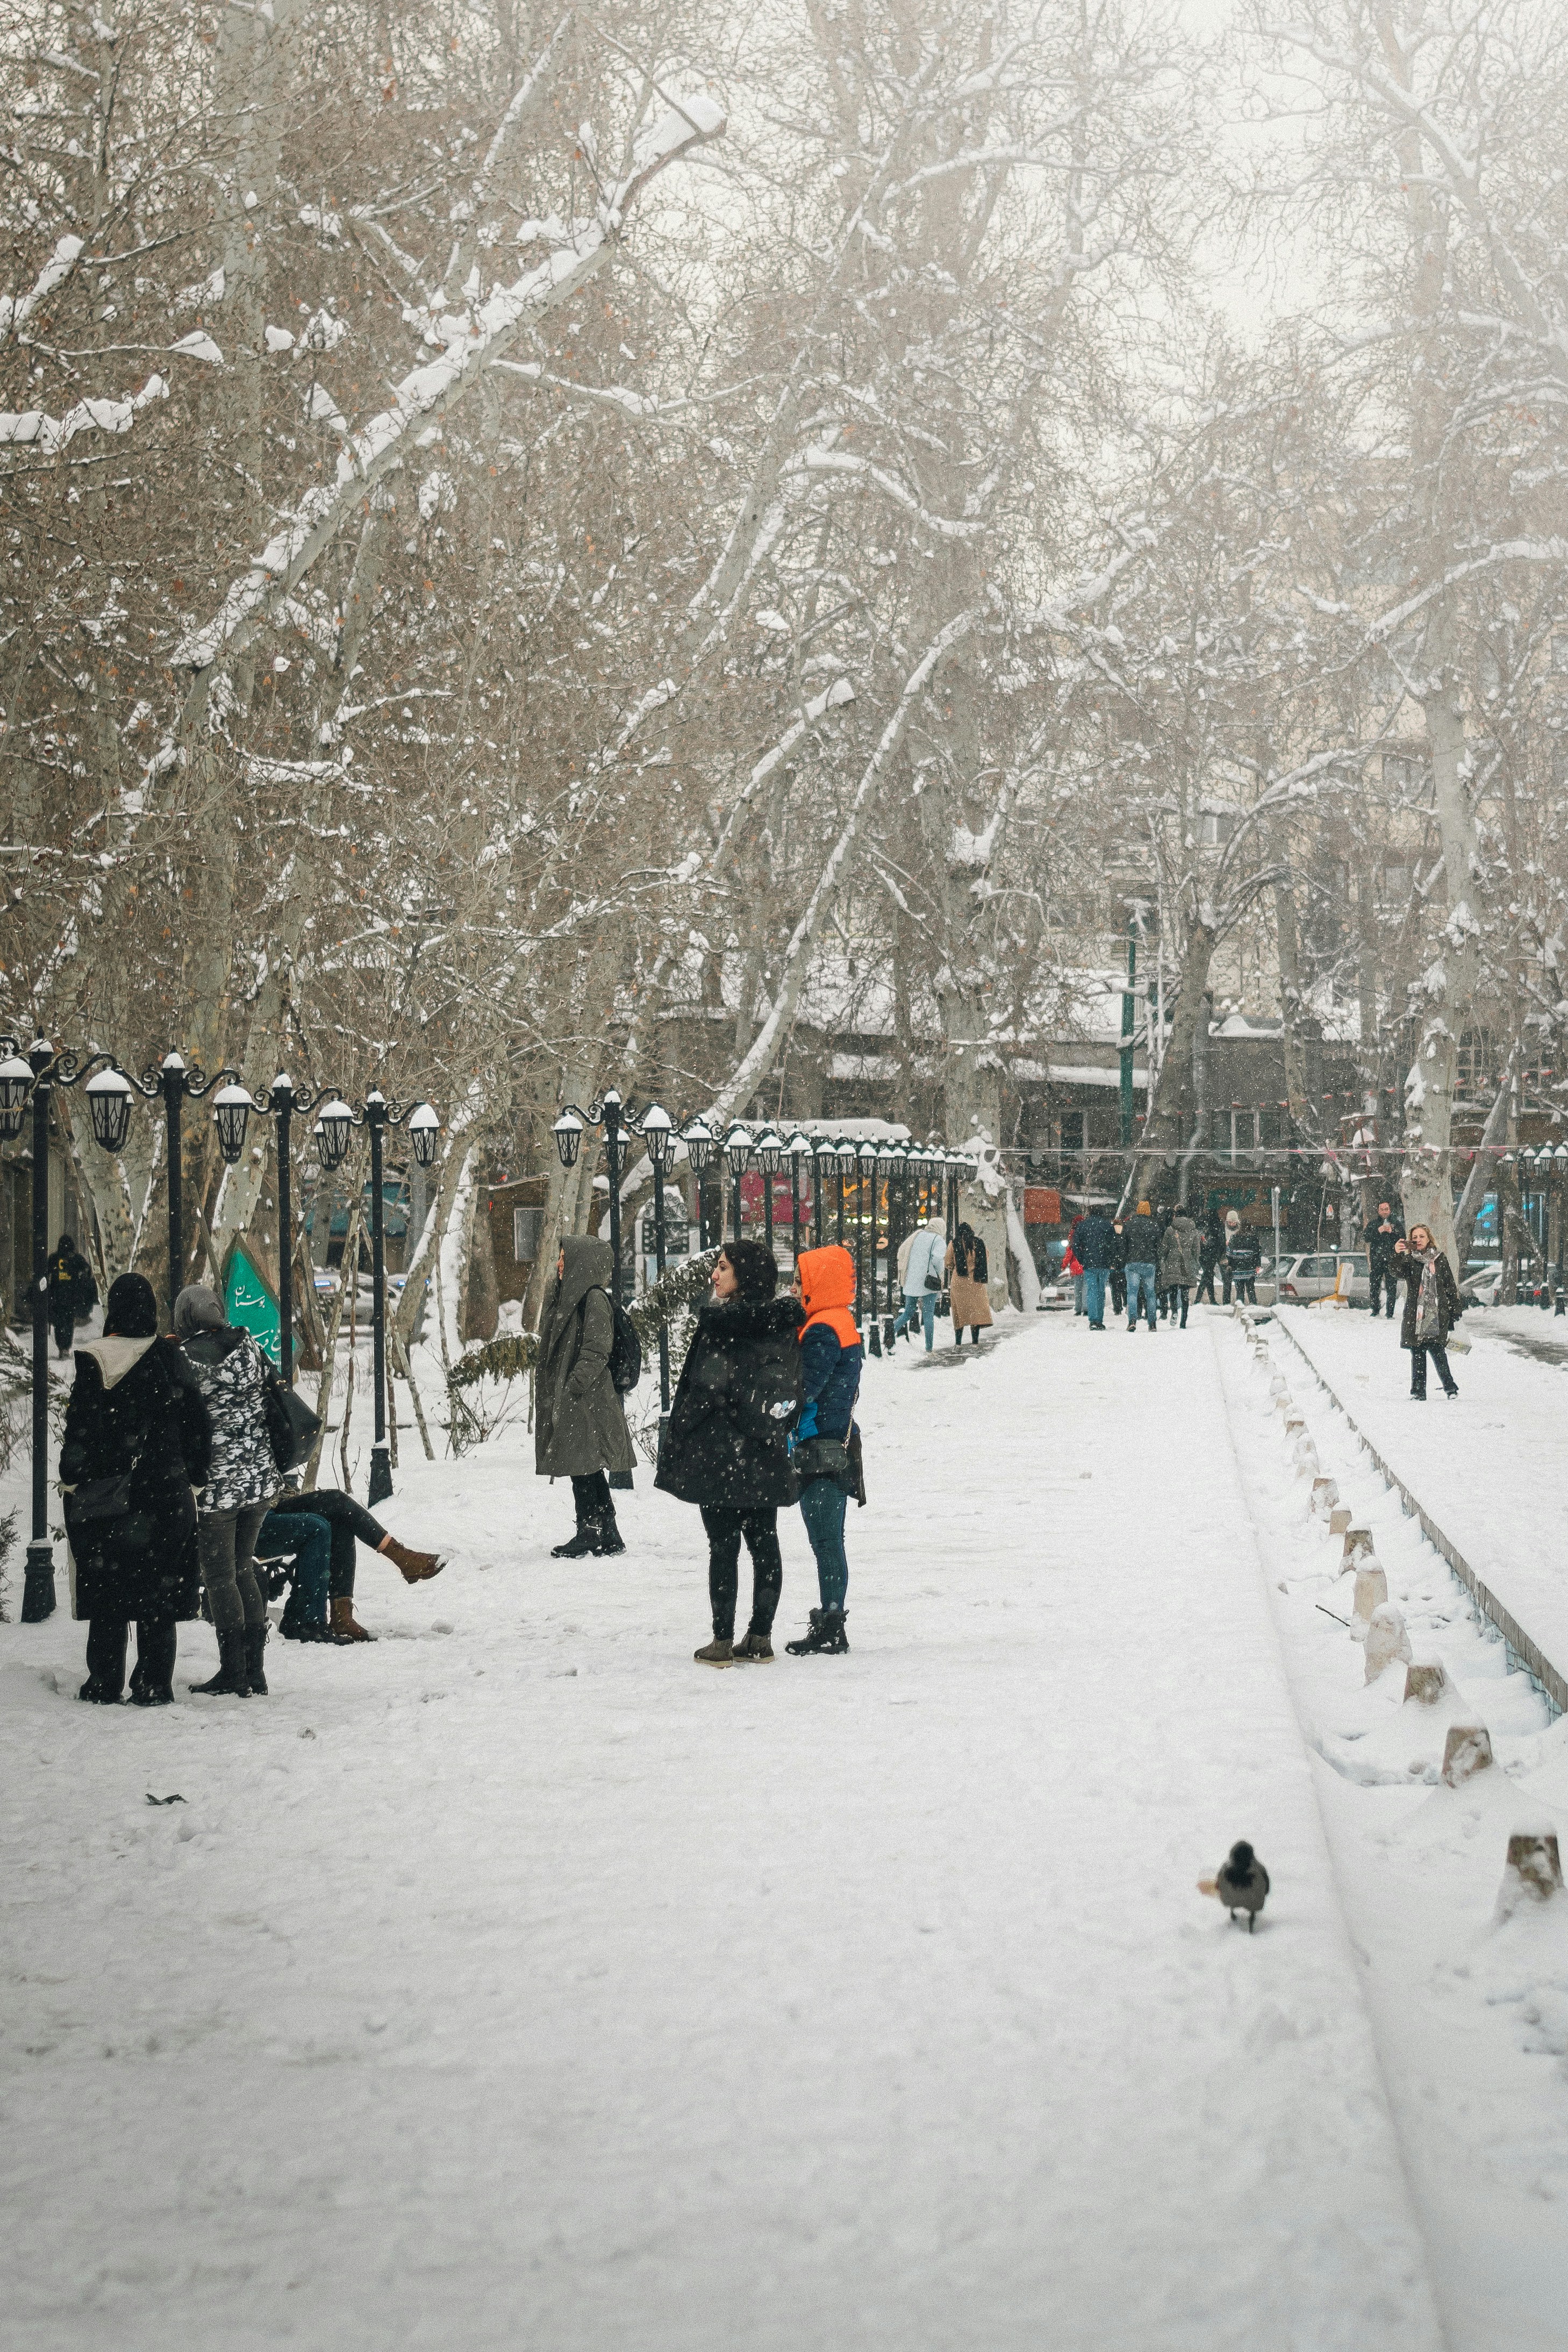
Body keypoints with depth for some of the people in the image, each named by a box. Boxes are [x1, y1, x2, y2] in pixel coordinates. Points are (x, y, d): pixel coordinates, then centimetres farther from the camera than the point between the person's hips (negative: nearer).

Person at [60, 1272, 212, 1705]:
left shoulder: (92, 1361, -9)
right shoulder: (171, 1358, -2)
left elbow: (80, 1427, -8)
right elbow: (197, 1424, 1)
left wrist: (72, 1478, 2)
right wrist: (196, 1476, 11)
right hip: (164, 1491, 2)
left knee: (107, 1588, 7)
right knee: (158, 1590, 6)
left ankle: (105, 1685, 9)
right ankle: (154, 1686, 5)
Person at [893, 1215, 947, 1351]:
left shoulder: (917, 1236, 12)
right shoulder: (938, 1240, -3)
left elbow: (902, 1251, 10)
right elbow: (937, 1258, -19)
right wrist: (939, 1273, -1)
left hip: (911, 1282, 5)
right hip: (927, 1283, -5)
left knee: (908, 1313, 18)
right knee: (928, 1316, 1)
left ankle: (892, 1331, -3)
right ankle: (929, 1349, 1)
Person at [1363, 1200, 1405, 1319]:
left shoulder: (1396, 1224, 9)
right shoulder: (1373, 1224, 11)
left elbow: (1403, 1239, -1)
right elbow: (1365, 1237, -3)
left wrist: (1392, 1232, -16)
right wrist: (1378, 1231, -16)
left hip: (1391, 1261, -1)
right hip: (1376, 1261, 1)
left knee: (1391, 1289, -4)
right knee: (1374, 1287, 3)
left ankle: (1390, 1314, 0)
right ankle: (1375, 1311, 16)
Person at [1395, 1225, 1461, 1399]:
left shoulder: (1440, 1259, 9)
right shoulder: (1409, 1260, 6)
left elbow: (1450, 1286, 12)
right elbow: (1400, 1273, -16)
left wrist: (1456, 1310, 8)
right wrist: (1398, 1255, -34)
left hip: (1438, 1314, 0)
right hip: (1415, 1316, 0)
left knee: (1438, 1352, -5)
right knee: (1418, 1355, 0)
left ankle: (1450, 1386, 10)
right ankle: (1419, 1392, 5)